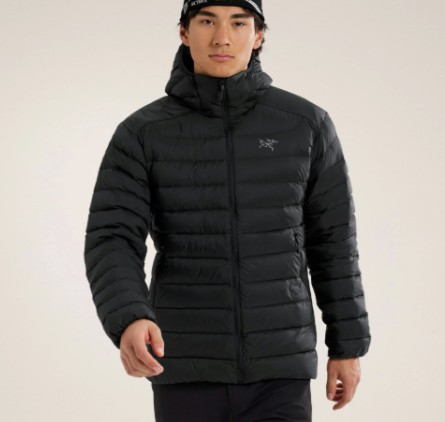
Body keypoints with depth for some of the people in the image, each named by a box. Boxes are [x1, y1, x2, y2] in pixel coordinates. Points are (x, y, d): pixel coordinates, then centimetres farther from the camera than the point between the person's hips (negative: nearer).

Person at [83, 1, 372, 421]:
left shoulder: (305, 124, -2)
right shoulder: (141, 134, -4)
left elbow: (331, 240, 7)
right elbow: (111, 247, -13)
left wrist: (348, 345, 9)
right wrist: (128, 322, -35)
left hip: (276, 370, 0)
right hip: (188, 369, 0)